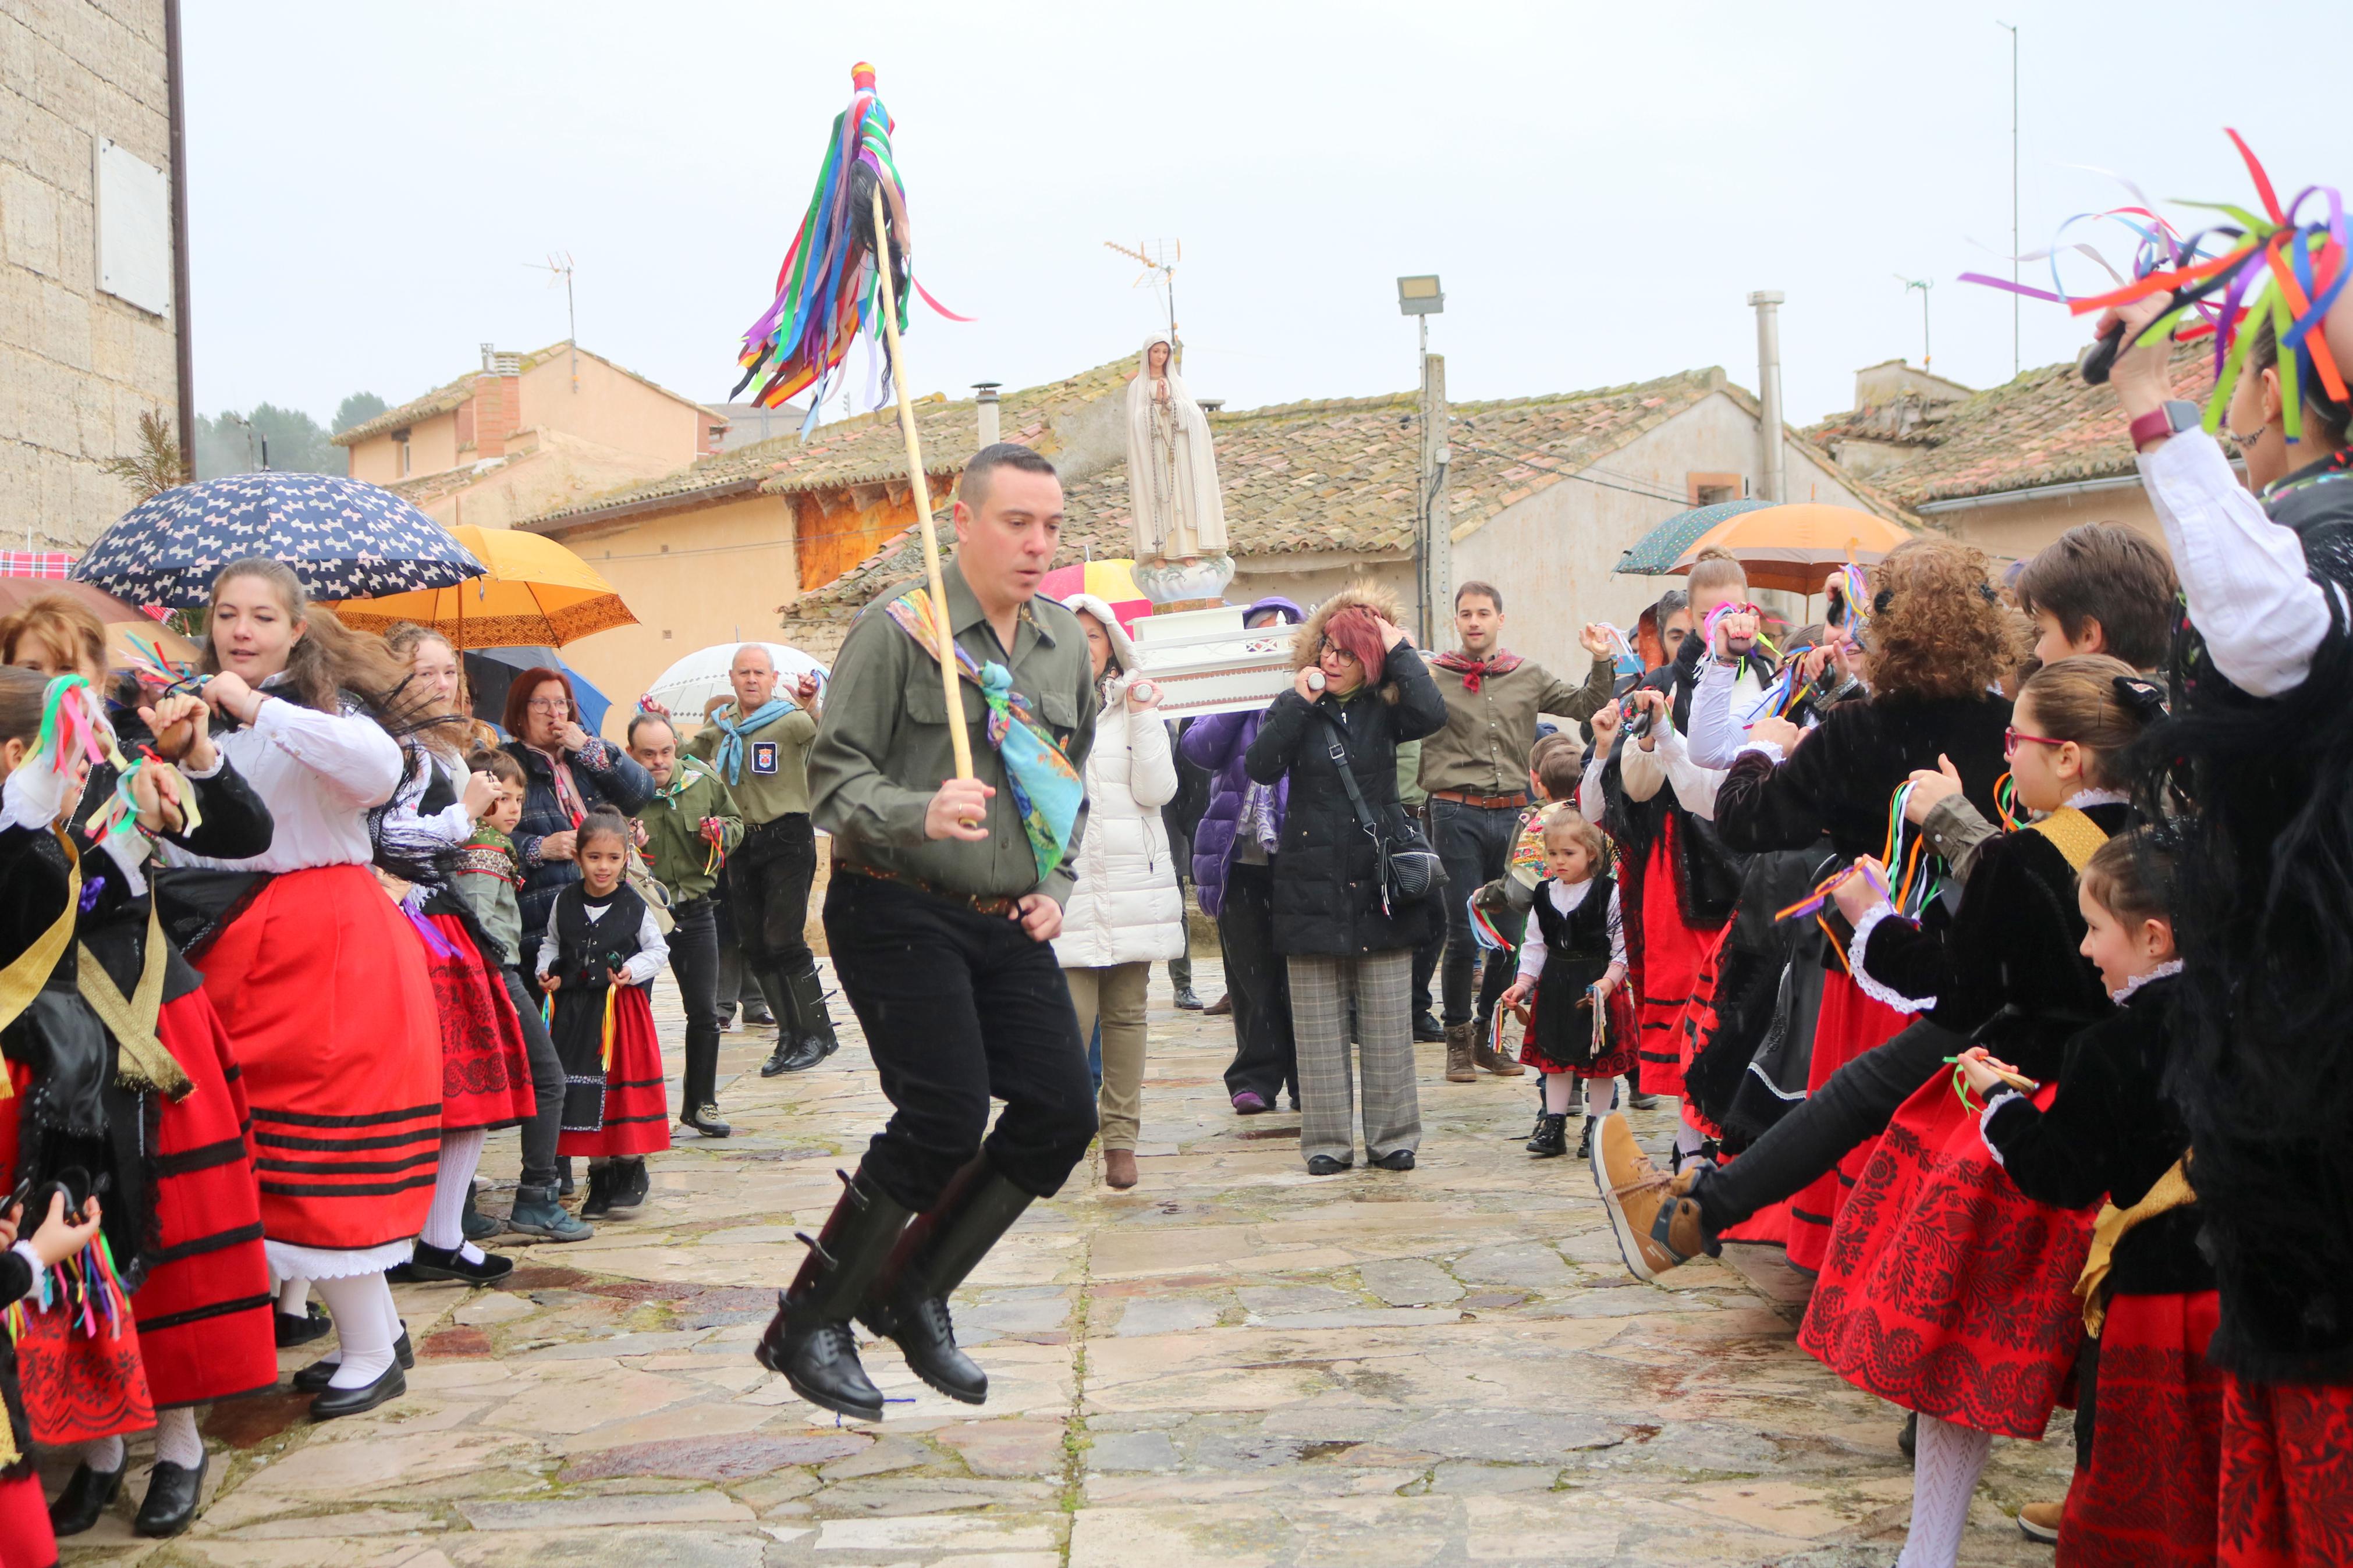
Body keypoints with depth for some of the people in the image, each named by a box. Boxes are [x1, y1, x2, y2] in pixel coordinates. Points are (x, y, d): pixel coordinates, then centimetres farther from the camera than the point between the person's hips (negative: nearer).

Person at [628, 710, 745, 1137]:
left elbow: (736, 825, 14)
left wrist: (722, 832, -7)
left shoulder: (703, 780, -1)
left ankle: (700, 1103, 21)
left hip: (695, 912, 3)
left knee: (704, 1013, 8)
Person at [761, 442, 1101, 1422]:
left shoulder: (1065, 644, 10)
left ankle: (911, 1295, 17)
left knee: (1061, 1111, -1)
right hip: (898, 912, -7)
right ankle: (807, 1327, 3)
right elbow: (834, 776, -12)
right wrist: (921, 814, -30)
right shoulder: (898, 628, -10)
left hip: (1007, 925, 7)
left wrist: (1056, 886, 9)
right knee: (945, 1120, -15)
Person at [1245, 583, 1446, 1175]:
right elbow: (1260, 767, -10)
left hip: (1379, 881, 0)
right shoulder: (1296, 708, 5)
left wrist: (1399, 649, -9)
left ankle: (1392, 1134, 12)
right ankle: (1328, 1140, 10)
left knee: (1386, 1017, 3)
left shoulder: (1383, 709, 4)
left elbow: (1432, 714, -18)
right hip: (1312, 882, 0)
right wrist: (1299, 704, -14)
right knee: (1319, 1020, 3)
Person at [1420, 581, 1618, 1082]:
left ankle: (1487, 1035, 24)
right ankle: (1458, 1038, 14)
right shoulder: (1432, 675, 1)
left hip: (1512, 812, 4)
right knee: (1463, 934, -4)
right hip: (1457, 814, -4)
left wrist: (1602, 662, 0)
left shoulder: (1528, 676, 11)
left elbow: (1587, 707, 14)